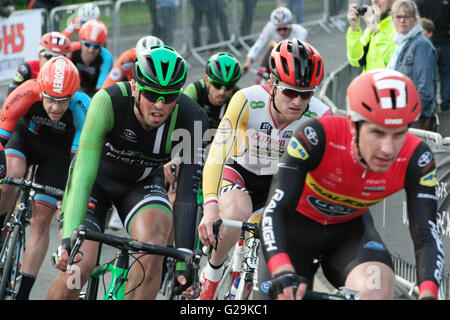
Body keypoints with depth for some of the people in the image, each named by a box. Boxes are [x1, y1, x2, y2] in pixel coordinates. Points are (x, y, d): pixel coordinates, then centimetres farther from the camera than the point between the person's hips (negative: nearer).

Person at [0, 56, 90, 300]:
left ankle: (23, 292, -2)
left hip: (59, 150, -1)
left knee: (41, 220, -7)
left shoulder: (83, 109, -35)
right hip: (26, 136, 1)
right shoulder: (25, 95, -34)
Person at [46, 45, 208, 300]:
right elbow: (84, 174, -39)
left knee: (153, 250, -30)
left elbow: (189, 191, -27)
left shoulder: (192, 119, -29)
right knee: (76, 270, -18)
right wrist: (69, 239, -48)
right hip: (98, 177, -1)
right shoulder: (109, 101, -34)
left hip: (142, 184, 1)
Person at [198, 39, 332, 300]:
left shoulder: (320, 117, -25)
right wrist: (211, 208, -50)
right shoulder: (247, 101, -31)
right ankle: (212, 273, -5)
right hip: (239, 171, -3)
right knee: (236, 215, -34)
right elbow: (216, 155, -36)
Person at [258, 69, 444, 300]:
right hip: (298, 223, -1)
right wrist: (283, 271, -55)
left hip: (349, 229, 1)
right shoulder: (317, 136, -35)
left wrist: (428, 294, -48)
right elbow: (274, 211, -38)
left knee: (376, 289, -30)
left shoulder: (415, 159, -28)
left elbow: (427, 237, -28)